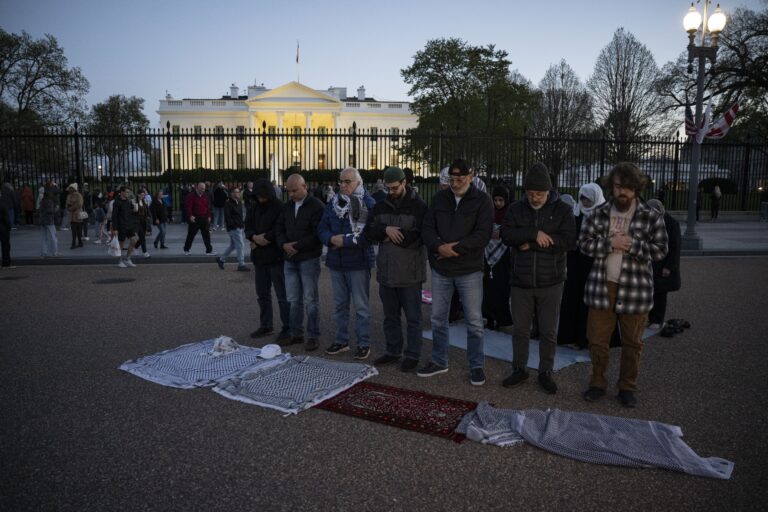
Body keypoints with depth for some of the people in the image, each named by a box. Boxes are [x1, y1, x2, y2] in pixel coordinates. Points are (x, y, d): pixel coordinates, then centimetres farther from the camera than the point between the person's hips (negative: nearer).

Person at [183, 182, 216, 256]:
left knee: (206, 235, 1)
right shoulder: (191, 196, -7)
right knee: (191, 235, 6)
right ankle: (186, 250, 22)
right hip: (194, 219, -5)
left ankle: (209, 250, 4)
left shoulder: (205, 196, 11)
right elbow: (188, 206, -15)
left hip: (204, 219, 5)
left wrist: (208, 216, 11)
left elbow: (208, 207, 16)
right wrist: (190, 216, -24)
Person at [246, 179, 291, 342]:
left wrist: (264, 239, -14)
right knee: (262, 294, 15)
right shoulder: (254, 206, 11)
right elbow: (248, 226, 9)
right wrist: (254, 237, -11)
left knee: (282, 295, -3)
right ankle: (265, 326, 27)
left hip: (276, 257, -7)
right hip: (259, 257, 7)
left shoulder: (279, 207, -10)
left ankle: (287, 328, 4)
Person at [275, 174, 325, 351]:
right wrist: (284, 244, -8)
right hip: (290, 260, 7)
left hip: (309, 259, -6)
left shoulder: (317, 206, -9)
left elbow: (318, 234, -16)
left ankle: (313, 336, 7)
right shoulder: (287, 206, 13)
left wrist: (297, 246, -16)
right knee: (293, 300, 12)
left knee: (310, 300, -1)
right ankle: (296, 333, 23)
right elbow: (280, 229, 13)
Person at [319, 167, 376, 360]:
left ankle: (364, 344, 15)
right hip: (336, 262, 6)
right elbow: (322, 228, 7)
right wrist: (331, 239, -14)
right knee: (339, 304, 15)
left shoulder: (369, 204, -10)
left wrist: (345, 240, -21)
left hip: (358, 262, -6)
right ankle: (341, 340, 28)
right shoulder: (332, 204, 9)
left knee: (360, 305, 3)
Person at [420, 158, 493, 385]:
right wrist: (439, 247, -18)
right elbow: (427, 229, 1)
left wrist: (455, 248, -20)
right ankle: (439, 361, 29)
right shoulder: (439, 198, 6)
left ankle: (477, 365, 19)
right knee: (438, 318, 13)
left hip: (469, 270, -3)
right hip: (440, 269, 4)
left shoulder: (482, 201, -5)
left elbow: (483, 235, -14)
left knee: (474, 321, 3)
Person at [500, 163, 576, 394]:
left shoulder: (563, 210, -3)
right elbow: (506, 234, -13)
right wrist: (535, 233, -25)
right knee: (520, 329, 11)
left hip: (550, 282, -1)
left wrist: (531, 245, -17)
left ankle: (546, 372, 25)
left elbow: (569, 240, -16)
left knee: (548, 331, 9)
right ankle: (519, 370, 27)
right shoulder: (516, 209, 2)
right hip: (521, 282, 2)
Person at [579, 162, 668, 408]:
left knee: (632, 343, 11)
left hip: (635, 290, -1)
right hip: (602, 287, 1)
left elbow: (660, 250, -6)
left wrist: (632, 245, -19)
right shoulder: (599, 213, 2)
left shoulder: (652, 217, -2)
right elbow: (584, 243, -3)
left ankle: (627, 387, 27)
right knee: (597, 340, 9)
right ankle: (598, 383, 26)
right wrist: (610, 243, -17)